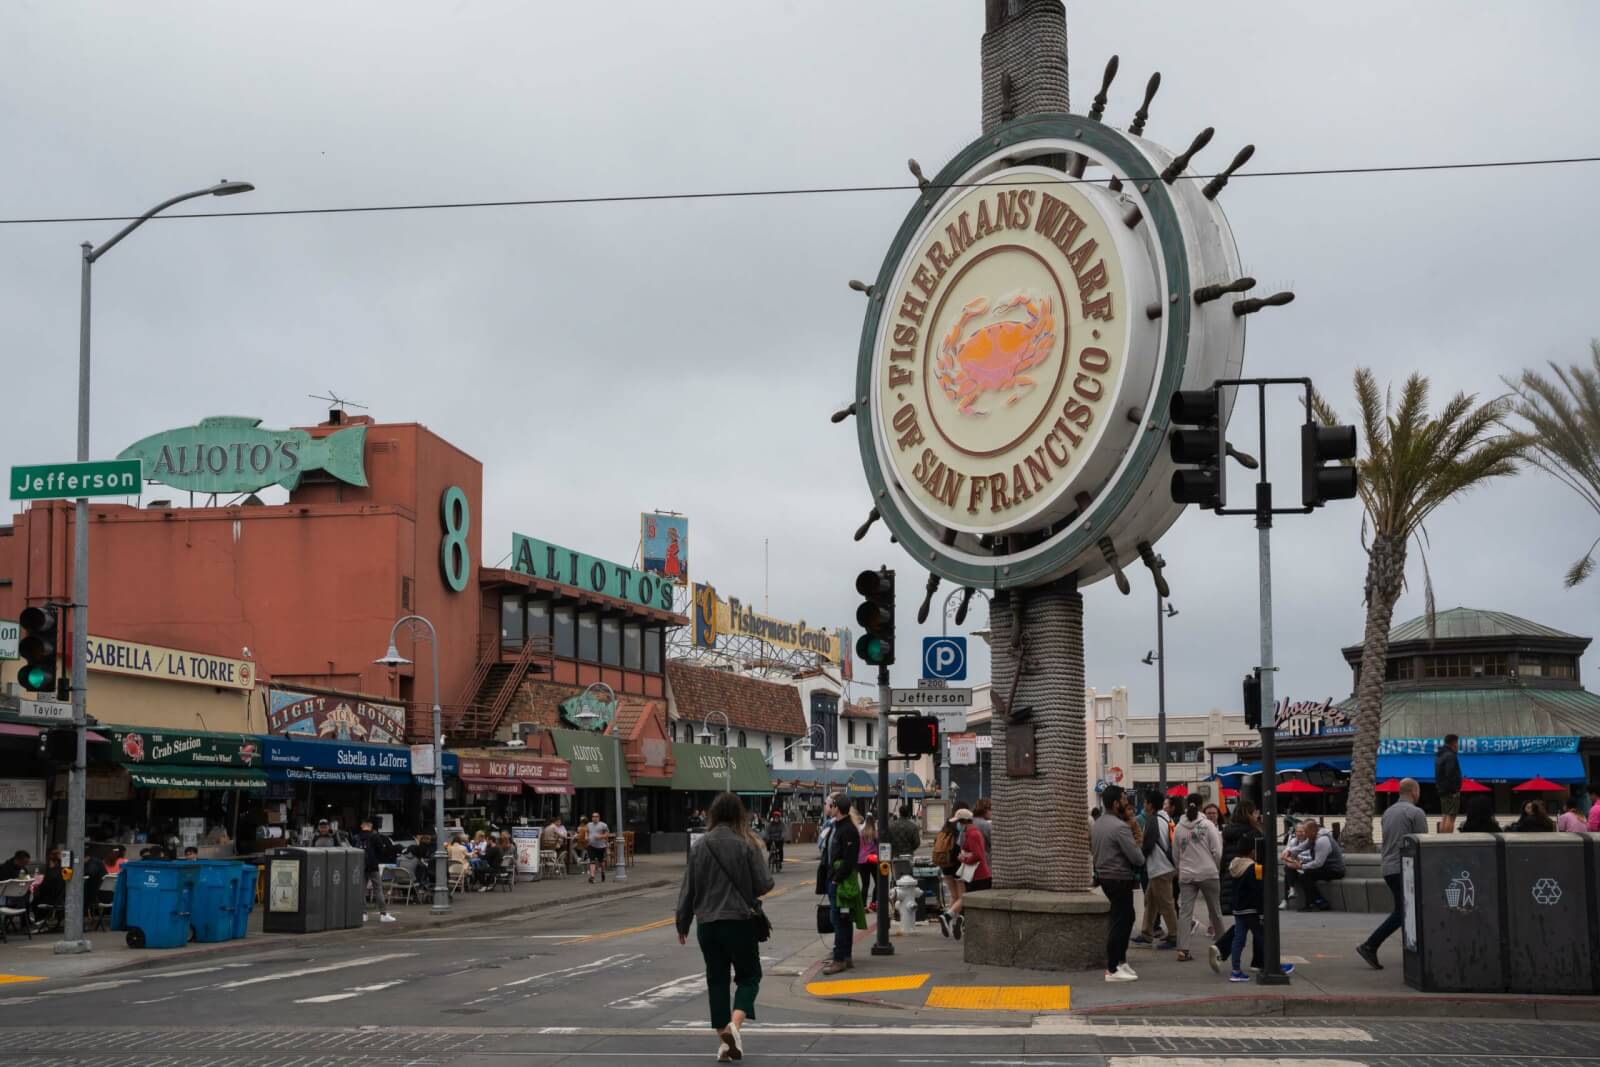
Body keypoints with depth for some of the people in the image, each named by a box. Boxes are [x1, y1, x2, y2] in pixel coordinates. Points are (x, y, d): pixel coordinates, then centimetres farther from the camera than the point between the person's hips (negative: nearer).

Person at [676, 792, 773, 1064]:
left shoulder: (700, 846, 0)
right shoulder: (747, 844, -8)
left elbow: (688, 889, 4)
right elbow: (763, 885, -9)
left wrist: (682, 924, 14)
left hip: (707, 924, 2)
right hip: (740, 921, -2)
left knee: (716, 980, 13)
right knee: (748, 976, 11)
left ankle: (724, 1039, 11)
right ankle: (734, 1024, -13)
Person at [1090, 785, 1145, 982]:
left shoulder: (1096, 824, 9)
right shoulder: (1120, 827, -20)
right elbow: (1136, 857, -21)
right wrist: (1141, 860, 4)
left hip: (1104, 876, 9)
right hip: (1120, 879, -9)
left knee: (1127, 918, 20)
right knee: (1120, 923, -4)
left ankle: (1121, 960, 24)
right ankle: (1112, 970, -2)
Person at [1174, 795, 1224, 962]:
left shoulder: (1179, 828, 4)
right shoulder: (1207, 825, -5)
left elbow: (1176, 853, 9)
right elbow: (1217, 851, -6)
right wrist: (1216, 866, 11)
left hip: (1186, 875, 2)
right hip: (1208, 873, -2)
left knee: (1184, 912, -2)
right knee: (1215, 910, 13)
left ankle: (1182, 949, -12)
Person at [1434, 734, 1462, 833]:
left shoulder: (1439, 755, 15)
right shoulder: (1450, 756, -16)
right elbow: (1450, 775, -23)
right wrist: (1454, 790, -19)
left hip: (1442, 791, 10)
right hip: (1451, 791, -10)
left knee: (1445, 817, 14)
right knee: (1450, 817, -10)